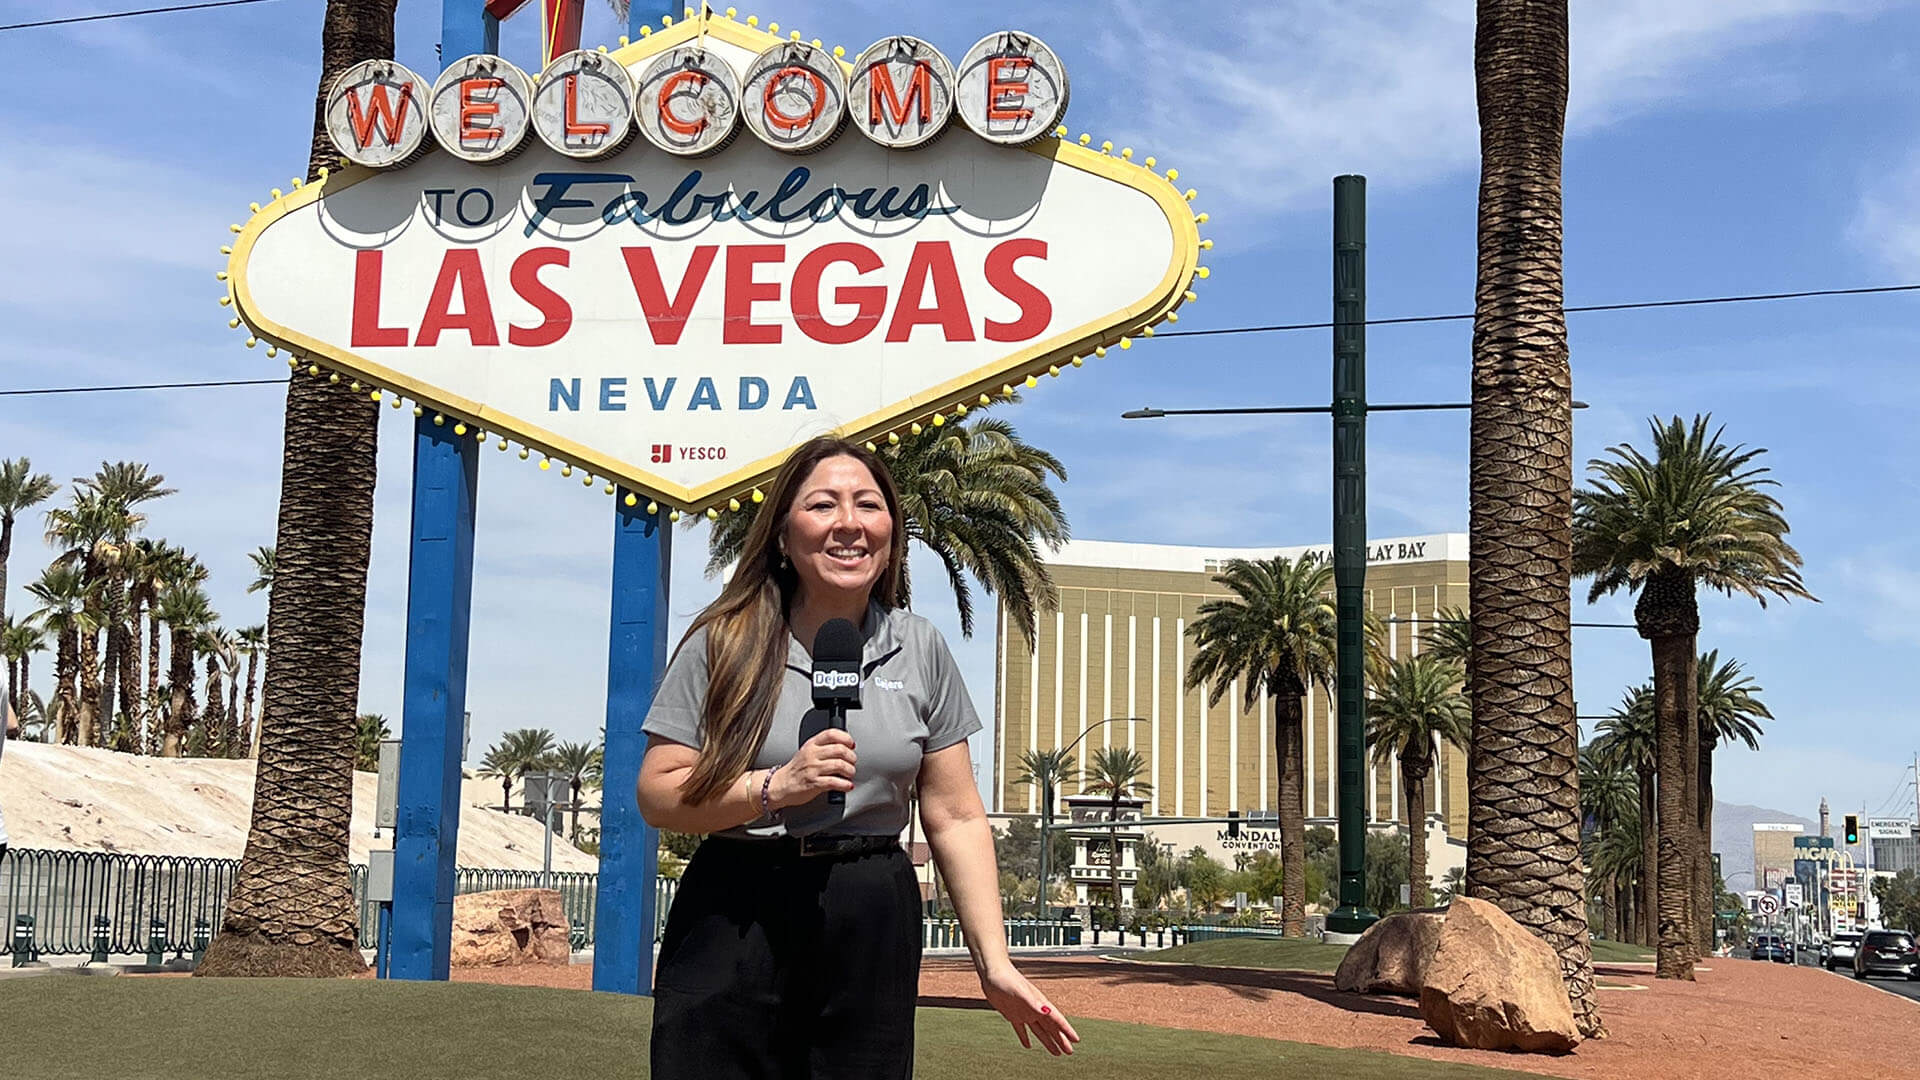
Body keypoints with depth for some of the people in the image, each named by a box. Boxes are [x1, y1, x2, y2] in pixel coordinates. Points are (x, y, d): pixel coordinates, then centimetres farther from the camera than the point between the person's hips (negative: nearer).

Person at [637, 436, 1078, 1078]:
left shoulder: (921, 652, 6)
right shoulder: (724, 644, -1)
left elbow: (956, 820, 5)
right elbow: (657, 798, -4)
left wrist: (995, 964, 0)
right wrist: (777, 787, -19)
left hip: (873, 934, 2)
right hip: (733, 924, -2)